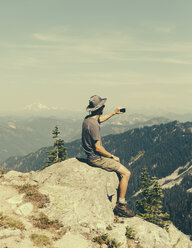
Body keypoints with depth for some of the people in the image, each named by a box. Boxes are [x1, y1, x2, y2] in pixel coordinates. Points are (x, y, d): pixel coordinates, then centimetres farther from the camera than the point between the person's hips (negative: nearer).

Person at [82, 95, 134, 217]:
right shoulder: (93, 125, -26)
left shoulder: (88, 119, 5)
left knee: (120, 166, 27)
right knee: (126, 173, -9)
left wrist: (114, 113, 33)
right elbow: (98, 148, -25)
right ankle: (121, 205, -4)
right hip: (97, 158, -10)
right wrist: (112, 156, -12)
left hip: (93, 156, 10)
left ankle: (120, 198, 30)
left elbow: (100, 119, 30)